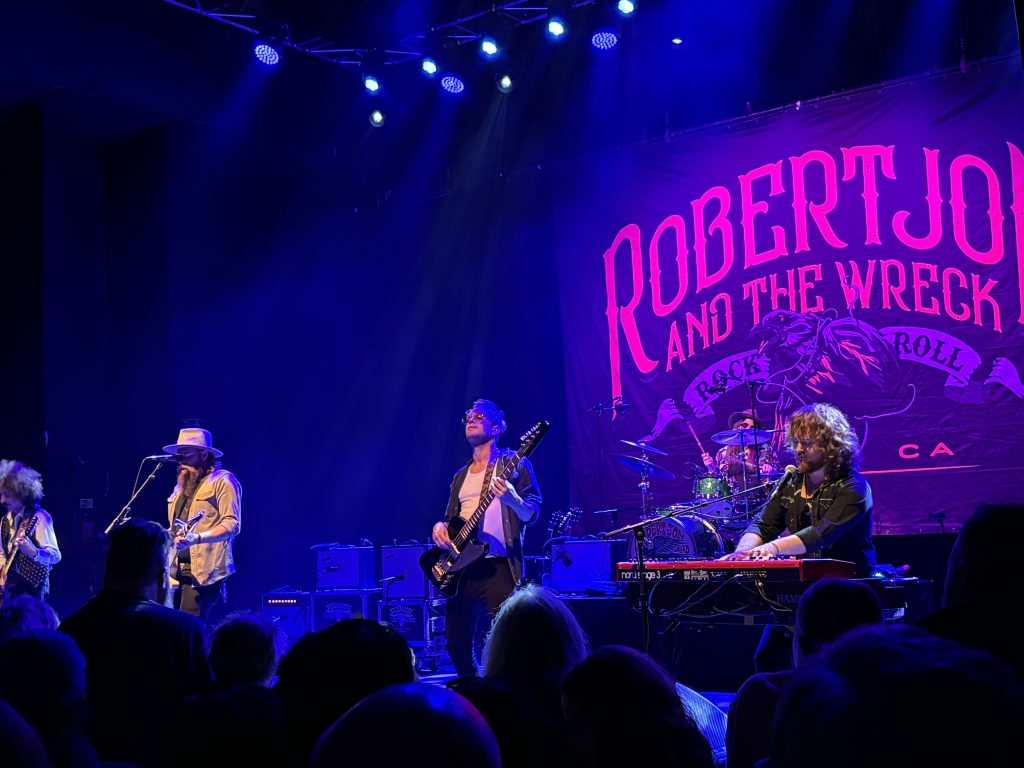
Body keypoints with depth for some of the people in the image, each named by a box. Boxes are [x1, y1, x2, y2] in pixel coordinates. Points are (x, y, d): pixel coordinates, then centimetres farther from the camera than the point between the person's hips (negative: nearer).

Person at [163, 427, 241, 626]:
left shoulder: (222, 481, -5)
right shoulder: (181, 486, 21)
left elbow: (232, 524, -15)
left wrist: (196, 538, -27)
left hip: (204, 572, -8)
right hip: (176, 571, 8)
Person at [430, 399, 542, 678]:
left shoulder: (513, 464, 3)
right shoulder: (462, 475, 22)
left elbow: (532, 514, -5)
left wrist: (512, 500, -27)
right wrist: (440, 527, 1)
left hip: (497, 567, -6)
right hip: (461, 566, 7)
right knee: (457, 642, 7)